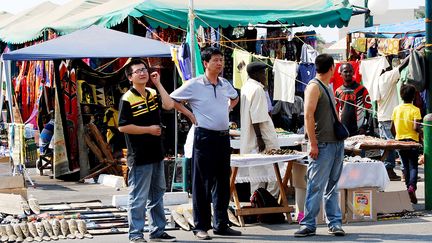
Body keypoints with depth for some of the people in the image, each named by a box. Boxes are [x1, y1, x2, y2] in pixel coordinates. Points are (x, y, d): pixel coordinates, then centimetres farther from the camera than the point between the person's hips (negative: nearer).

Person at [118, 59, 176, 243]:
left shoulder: (153, 94, 10)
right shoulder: (127, 99, -11)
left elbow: (169, 105, -6)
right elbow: (123, 126, -15)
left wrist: (158, 84, -5)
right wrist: (149, 129, -14)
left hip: (156, 154, 8)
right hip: (139, 157, -8)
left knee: (157, 194, 15)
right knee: (138, 197, -4)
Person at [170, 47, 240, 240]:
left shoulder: (225, 84, 10)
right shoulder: (194, 85, -7)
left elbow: (235, 98, 31)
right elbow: (172, 100, -2)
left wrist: (227, 110, 14)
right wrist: (190, 114, -5)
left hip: (223, 137, 6)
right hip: (205, 136, -6)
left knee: (222, 182, 10)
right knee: (202, 183, -2)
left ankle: (221, 224, 18)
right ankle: (201, 227, 4)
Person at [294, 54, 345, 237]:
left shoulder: (328, 87, 18)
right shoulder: (314, 86, -8)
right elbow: (308, 116, -16)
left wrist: (341, 135, 18)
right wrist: (313, 143, -20)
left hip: (336, 143, 8)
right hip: (322, 145, -8)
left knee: (332, 186, 10)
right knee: (316, 186, -7)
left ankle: (335, 222, 14)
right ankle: (308, 224, -4)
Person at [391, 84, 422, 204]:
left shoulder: (396, 109, 2)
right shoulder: (415, 110, -10)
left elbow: (392, 128, 5)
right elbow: (416, 127, -19)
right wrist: (421, 132, 1)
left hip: (400, 140, 4)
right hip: (412, 141, -4)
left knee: (406, 166, 15)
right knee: (413, 166, -1)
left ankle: (408, 188, 19)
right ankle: (412, 186, -22)